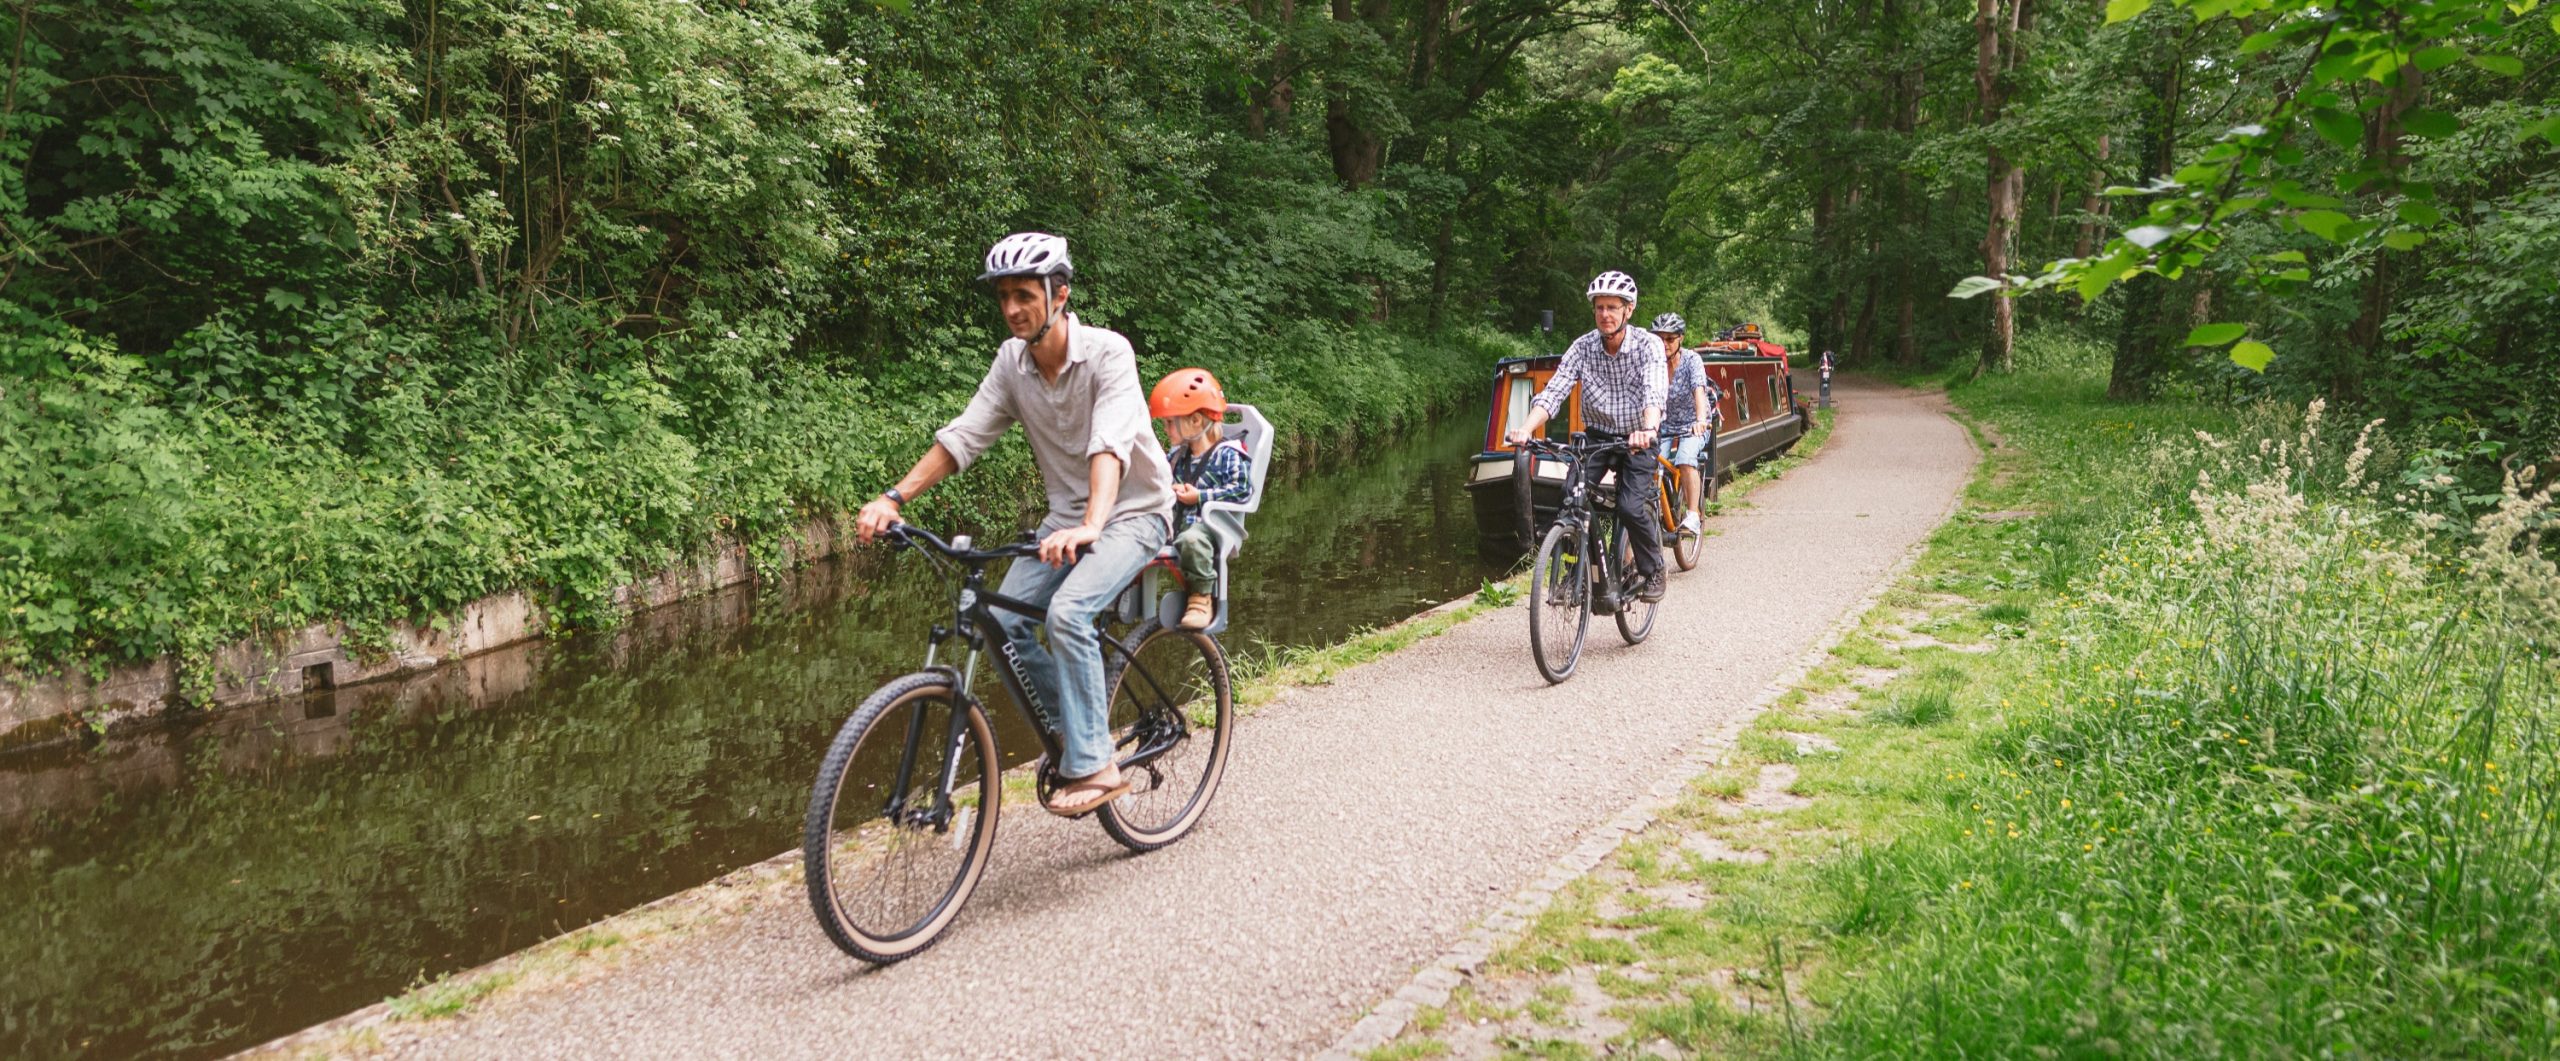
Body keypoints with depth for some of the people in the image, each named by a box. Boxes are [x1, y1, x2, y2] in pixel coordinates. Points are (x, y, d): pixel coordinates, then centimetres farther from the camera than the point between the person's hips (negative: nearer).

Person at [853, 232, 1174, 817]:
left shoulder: (1107, 353, -22)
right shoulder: (1012, 360, -4)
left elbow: (1110, 444, -37)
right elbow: (963, 436, -8)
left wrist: (1090, 526, -53)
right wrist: (892, 497, -20)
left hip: (1133, 511, -6)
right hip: (1068, 515, 6)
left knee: (1068, 612, -29)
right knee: (1004, 621, -9)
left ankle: (1094, 765, -18)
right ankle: (1071, 730, 12)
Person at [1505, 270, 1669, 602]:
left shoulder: (1648, 345, -16)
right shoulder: (1583, 347, -9)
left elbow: (1655, 393, -32)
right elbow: (1553, 391, -19)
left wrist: (1648, 429, -53)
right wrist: (1527, 428, -36)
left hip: (1636, 439, -2)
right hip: (1597, 436, 3)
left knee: (1631, 507, -19)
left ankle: (1654, 572, 6)